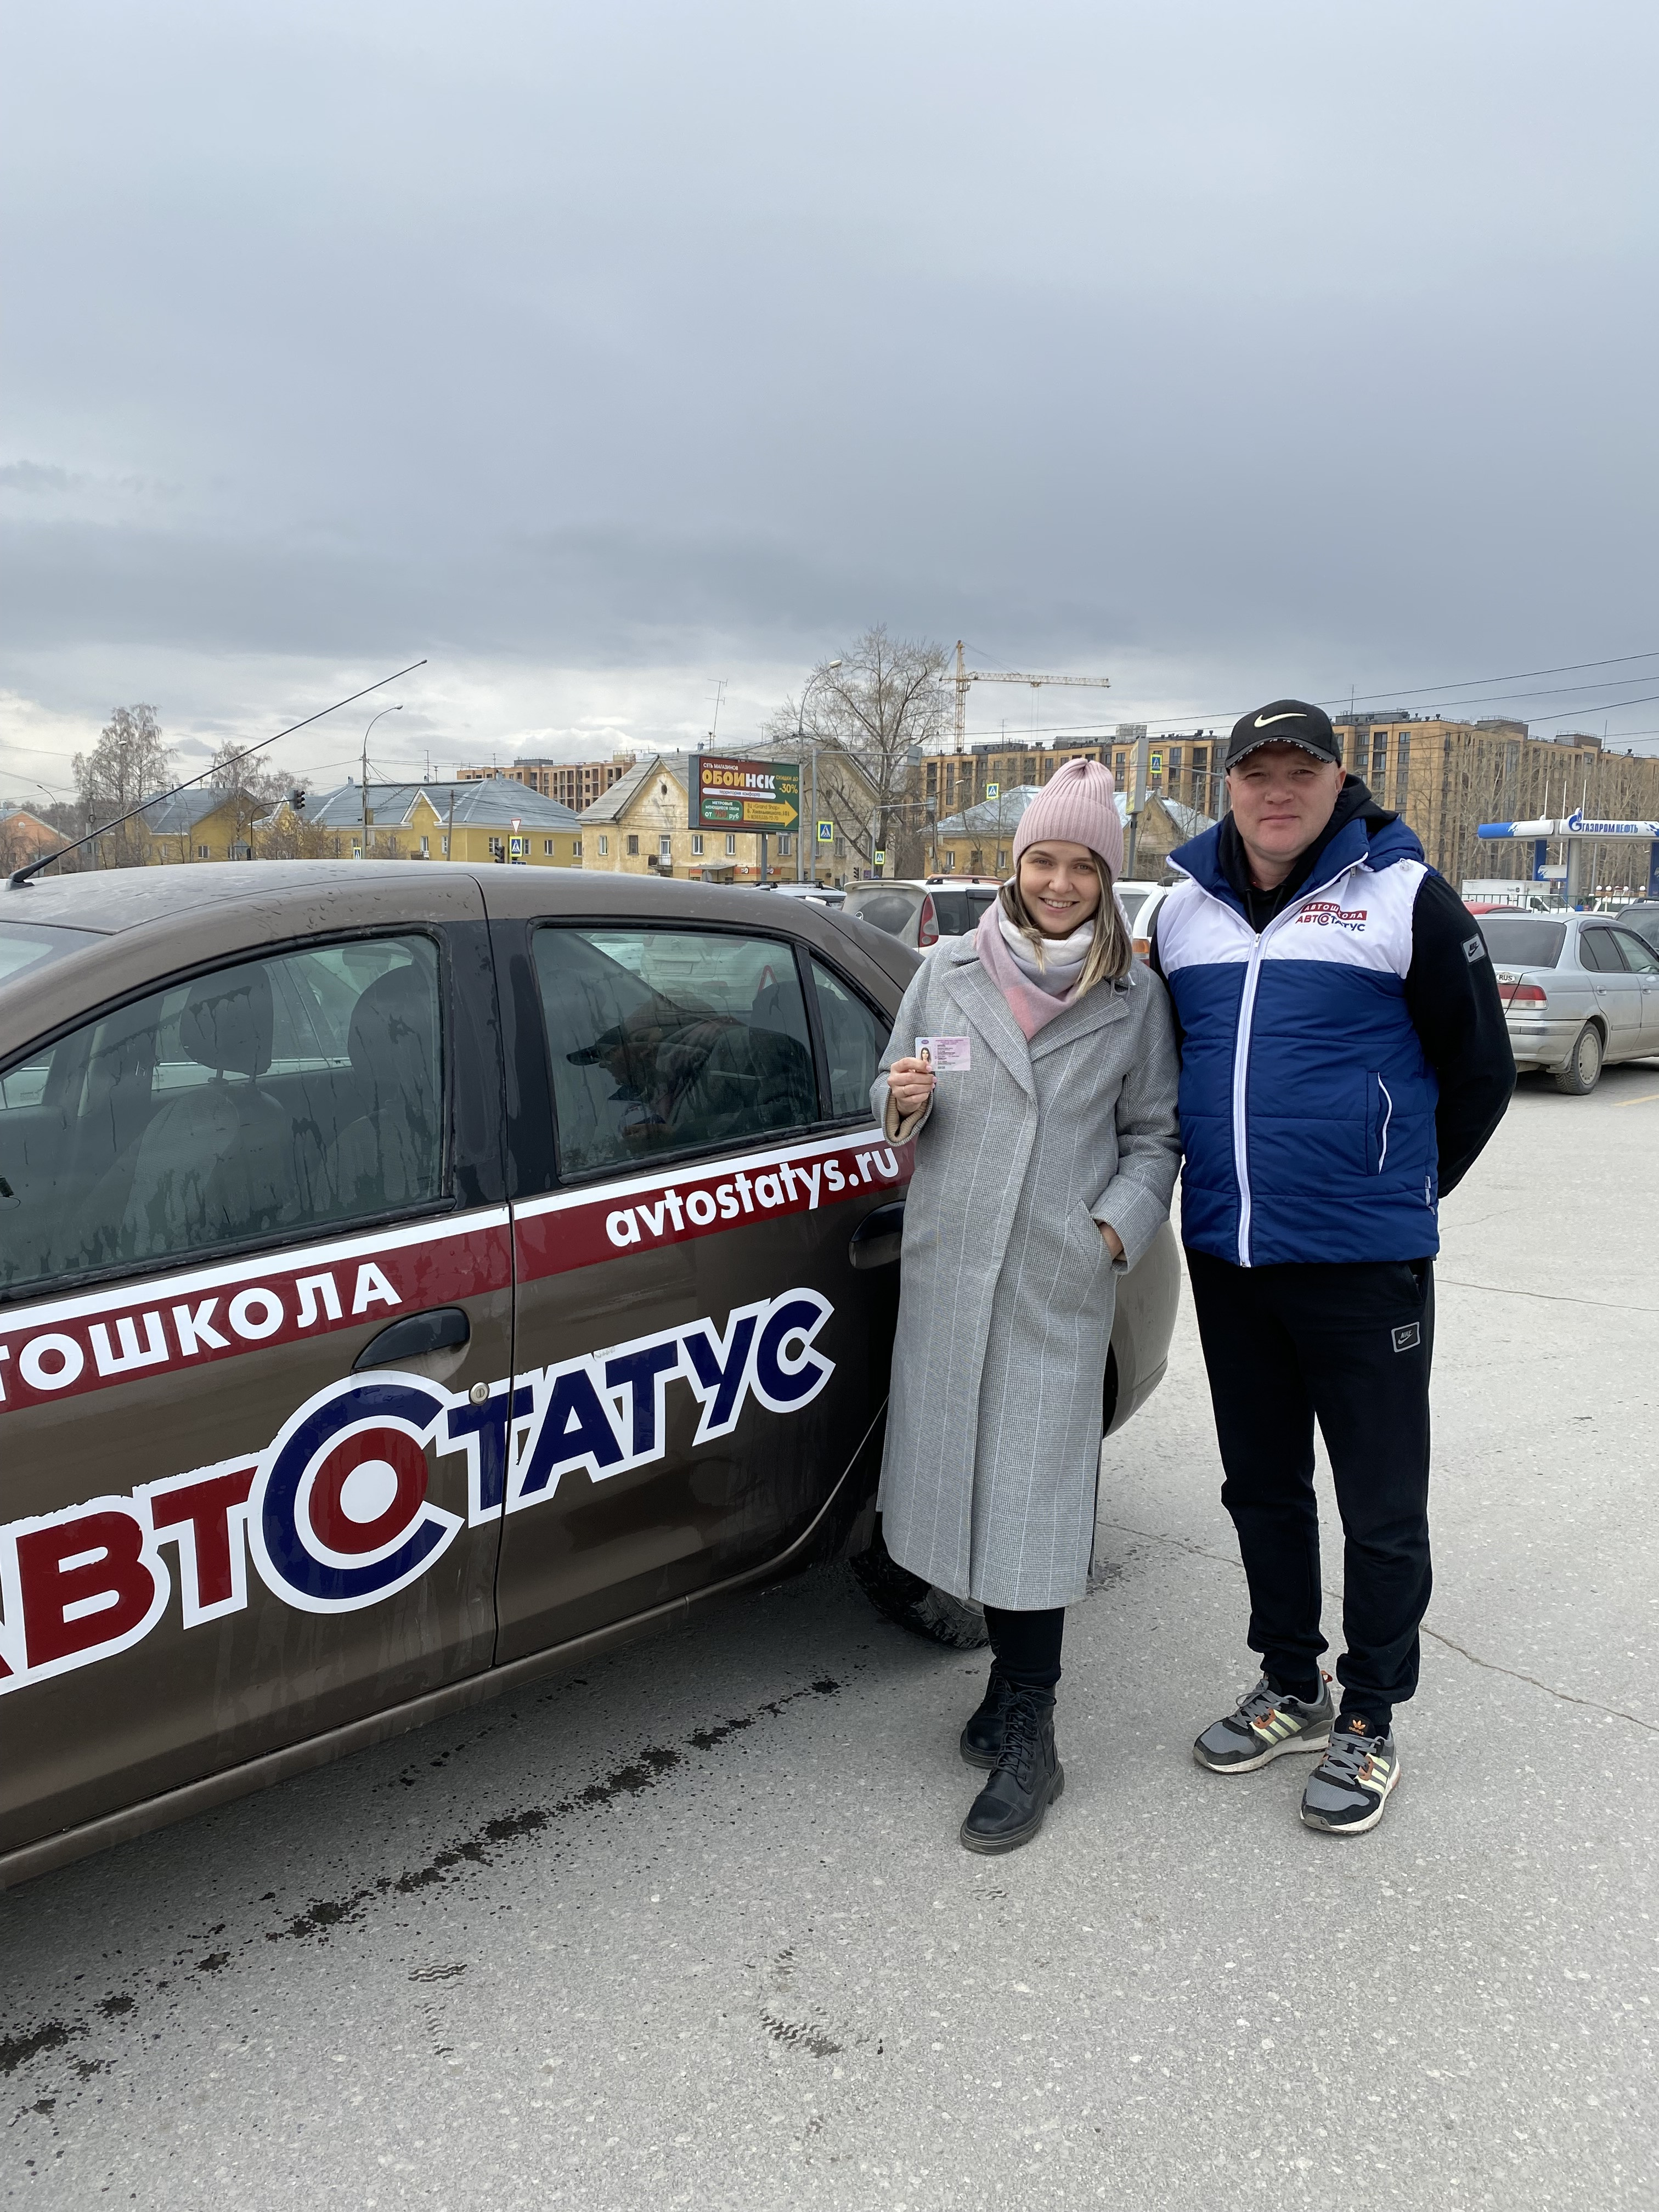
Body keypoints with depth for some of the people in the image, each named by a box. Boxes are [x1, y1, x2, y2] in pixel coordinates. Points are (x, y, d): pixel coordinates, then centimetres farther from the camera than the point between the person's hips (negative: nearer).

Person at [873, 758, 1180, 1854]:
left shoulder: (1136, 996, 3)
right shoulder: (950, 971, 5)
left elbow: (1153, 1133, 9)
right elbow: (894, 1100, 13)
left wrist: (1121, 1225, -6)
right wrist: (902, 1104, -10)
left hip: (1061, 1284, -2)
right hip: (946, 1269, 3)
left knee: (1031, 1497, -3)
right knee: (969, 1477, 10)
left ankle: (1027, 1742, 8)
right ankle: (1017, 1677, 30)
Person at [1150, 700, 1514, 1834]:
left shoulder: (1405, 896, -7)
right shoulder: (1187, 904, 7)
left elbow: (1480, 1071, -1)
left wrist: (1403, 1189, 7)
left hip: (1364, 1262, -5)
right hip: (1225, 1253, 5)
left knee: (1382, 1504, 7)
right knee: (1263, 1488, 17)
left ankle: (1371, 1719, 25)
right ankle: (1292, 1688, 36)